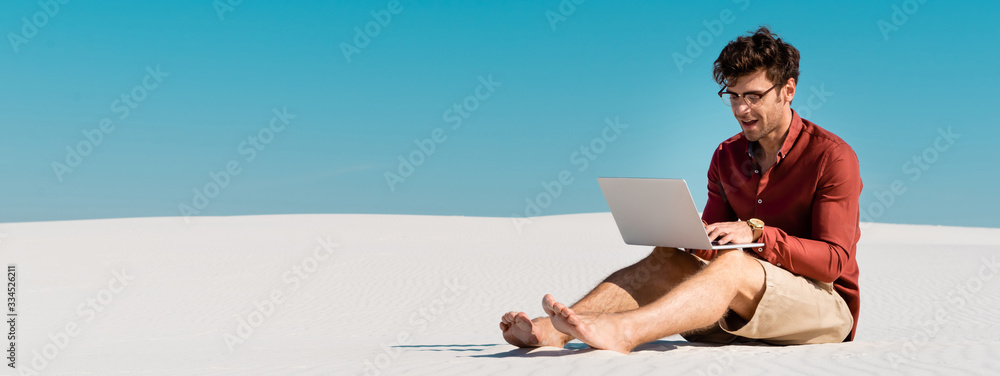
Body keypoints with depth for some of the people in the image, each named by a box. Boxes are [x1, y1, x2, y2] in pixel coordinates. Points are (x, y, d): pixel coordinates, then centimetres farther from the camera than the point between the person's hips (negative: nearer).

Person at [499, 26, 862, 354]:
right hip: (744, 314, 5)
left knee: (732, 264, -34)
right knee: (667, 259, -18)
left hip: (828, 304, -5)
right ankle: (552, 330, -37)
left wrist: (755, 232, -28)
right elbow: (709, 246, 10)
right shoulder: (726, 156, 11)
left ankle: (619, 330, -53)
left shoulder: (832, 156, -9)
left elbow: (834, 260, -16)